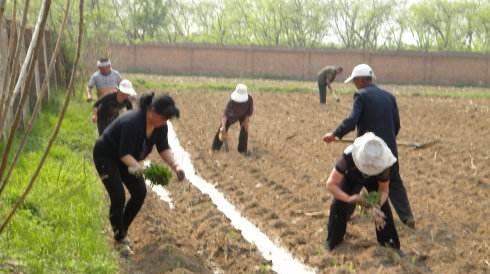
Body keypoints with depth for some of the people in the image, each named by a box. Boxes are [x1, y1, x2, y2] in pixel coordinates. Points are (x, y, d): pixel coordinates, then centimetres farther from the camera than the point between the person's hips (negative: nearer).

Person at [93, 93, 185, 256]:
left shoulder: (160, 126, -13)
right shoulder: (132, 123, -36)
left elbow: (163, 148, -9)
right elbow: (124, 154, -34)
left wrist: (174, 166, -26)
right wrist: (137, 167, -50)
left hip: (125, 157, 8)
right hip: (106, 155, -8)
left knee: (140, 193, -2)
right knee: (118, 196, -17)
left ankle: (122, 232, 15)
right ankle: (120, 240, -4)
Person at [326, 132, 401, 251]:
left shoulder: (383, 165, -39)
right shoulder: (348, 157, -46)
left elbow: (384, 190, -23)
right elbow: (330, 184, -44)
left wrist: (377, 206, -44)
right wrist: (349, 198, -59)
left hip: (374, 179, 1)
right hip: (351, 177, -1)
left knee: (383, 206, -13)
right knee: (338, 206, -15)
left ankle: (389, 241, 7)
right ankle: (333, 243, 5)